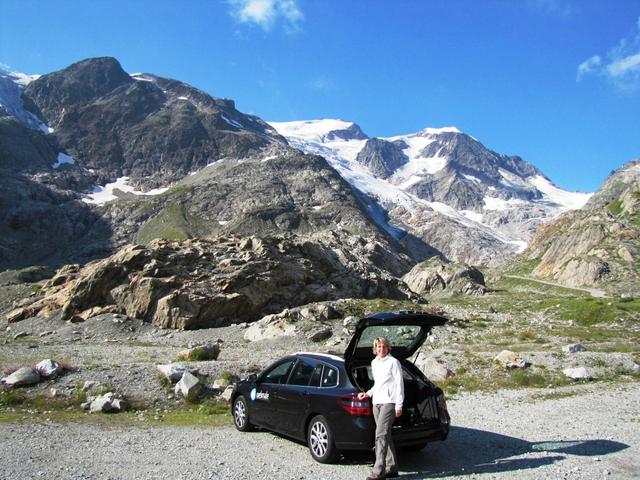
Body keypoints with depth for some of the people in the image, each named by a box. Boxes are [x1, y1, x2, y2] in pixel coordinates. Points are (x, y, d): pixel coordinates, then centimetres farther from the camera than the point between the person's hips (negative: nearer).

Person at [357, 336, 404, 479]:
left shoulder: (393, 362, -4)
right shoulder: (374, 363, 17)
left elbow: (399, 384, -6)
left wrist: (399, 405, -11)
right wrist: (368, 393, 12)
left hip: (389, 402, -7)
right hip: (376, 402, 7)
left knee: (381, 435, -14)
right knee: (385, 435, 10)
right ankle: (392, 467, 19)